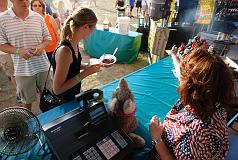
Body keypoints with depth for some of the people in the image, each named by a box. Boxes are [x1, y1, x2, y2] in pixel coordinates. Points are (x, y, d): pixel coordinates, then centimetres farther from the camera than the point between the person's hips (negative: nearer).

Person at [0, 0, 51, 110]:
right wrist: (18, 51, -19)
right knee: (27, 100, 15)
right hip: (23, 69, -2)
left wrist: (42, 46, -13)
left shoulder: (38, 17, 2)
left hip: (43, 66, 2)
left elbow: (47, 38, 8)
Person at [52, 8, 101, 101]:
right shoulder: (65, 50, -30)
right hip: (64, 101, -8)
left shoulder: (74, 44, -4)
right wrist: (85, 73, -27)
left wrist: (88, 66, -2)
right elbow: (57, 89, -27)